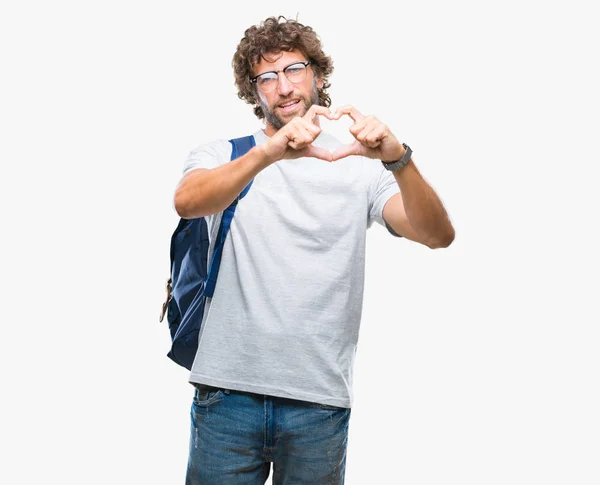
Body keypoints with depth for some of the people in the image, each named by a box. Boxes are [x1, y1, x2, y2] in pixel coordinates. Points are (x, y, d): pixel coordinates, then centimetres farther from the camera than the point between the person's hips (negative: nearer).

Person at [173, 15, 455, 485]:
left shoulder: (358, 165, 6)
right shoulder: (222, 155, 7)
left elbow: (438, 235, -8)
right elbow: (187, 202, -17)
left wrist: (398, 160, -26)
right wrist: (269, 152, -33)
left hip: (320, 398, 0)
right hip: (227, 389, 0)